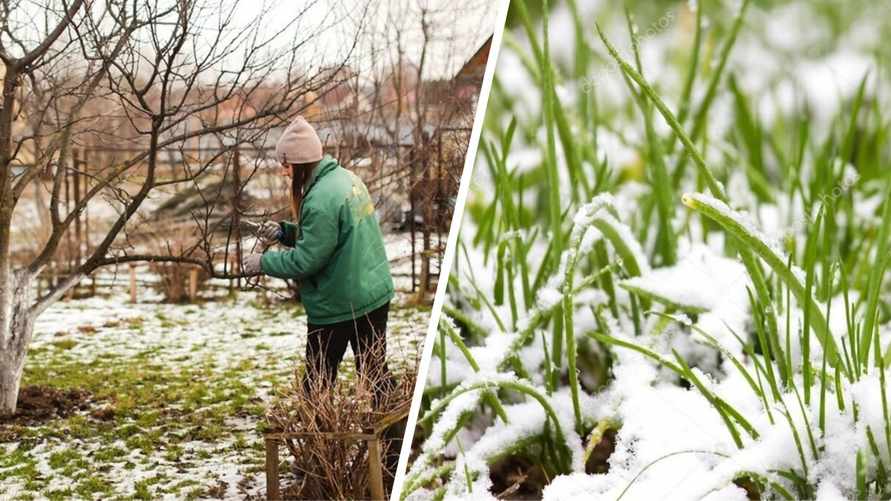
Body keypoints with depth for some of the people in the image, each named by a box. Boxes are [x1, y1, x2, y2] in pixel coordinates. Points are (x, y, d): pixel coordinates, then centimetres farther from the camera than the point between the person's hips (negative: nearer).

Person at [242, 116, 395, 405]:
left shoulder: (320, 199, -24)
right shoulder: (347, 178, 5)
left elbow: (306, 260, -21)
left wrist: (264, 262, -8)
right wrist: (284, 232, 6)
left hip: (336, 305, -8)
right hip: (375, 294, 8)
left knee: (318, 381, 8)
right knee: (375, 372, 15)